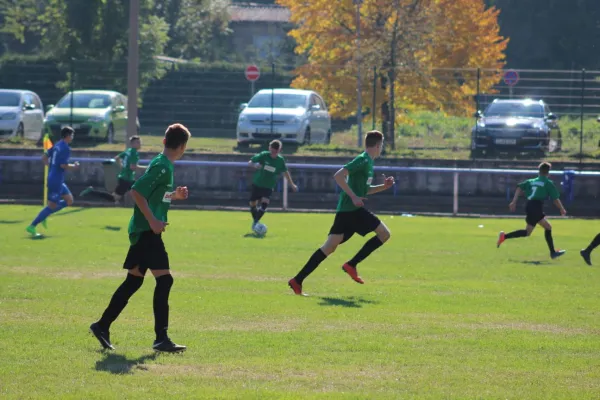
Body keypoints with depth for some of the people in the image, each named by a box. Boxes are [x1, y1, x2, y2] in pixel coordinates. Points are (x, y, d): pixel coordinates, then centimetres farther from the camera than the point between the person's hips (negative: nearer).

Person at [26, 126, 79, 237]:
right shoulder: (66, 148, -16)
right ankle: (32, 226, -4)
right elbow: (63, 165, -22)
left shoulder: (57, 145, 11)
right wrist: (74, 166, -6)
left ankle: (45, 215, 12)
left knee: (69, 200, 16)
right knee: (52, 205, -5)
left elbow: (44, 157, 16)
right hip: (56, 181, -10)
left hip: (54, 178, 10)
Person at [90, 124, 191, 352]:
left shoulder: (163, 165, 16)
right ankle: (161, 338, -13)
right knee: (164, 280, -12)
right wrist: (152, 220, -24)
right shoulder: (162, 166, -14)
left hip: (143, 232, 10)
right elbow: (137, 191, -23)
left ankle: (102, 326, 21)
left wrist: (174, 195, 14)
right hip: (147, 231, -10)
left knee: (133, 282, 14)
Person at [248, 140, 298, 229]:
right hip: (257, 184, 0)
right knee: (252, 204, 7)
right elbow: (250, 162, -6)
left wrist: (292, 184, 18)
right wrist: (255, 165, -30)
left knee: (264, 204, -21)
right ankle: (255, 220, 32)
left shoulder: (280, 160, -5)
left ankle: (255, 222, -16)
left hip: (268, 186, 0)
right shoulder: (263, 155, -11)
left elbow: (285, 172, 11)